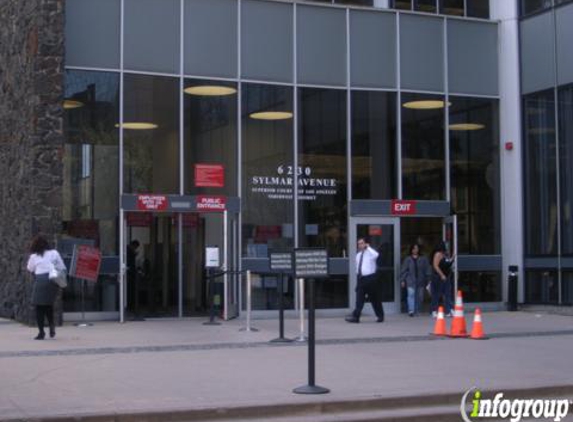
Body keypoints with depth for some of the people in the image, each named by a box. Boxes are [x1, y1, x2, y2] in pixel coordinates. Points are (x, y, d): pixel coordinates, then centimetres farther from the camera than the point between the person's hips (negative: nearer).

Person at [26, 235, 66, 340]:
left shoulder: (34, 256, 4)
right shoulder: (54, 253, 8)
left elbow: (30, 269, 20)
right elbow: (62, 268, 7)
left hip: (40, 280, -3)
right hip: (53, 279, 3)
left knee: (39, 307, 4)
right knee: (49, 304, 22)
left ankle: (41, 332, 2)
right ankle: (51, 325, 6)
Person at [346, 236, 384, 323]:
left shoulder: (370, 253, -6)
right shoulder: (358, 255, 13)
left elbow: (376, 255, -32)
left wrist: (368, 247, -20)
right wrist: (358, 275, 16)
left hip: (370, 278, -5)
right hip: (361, 278, 5)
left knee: (374, 299, 6)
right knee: (359, 299, -3)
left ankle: (380, 316, 19)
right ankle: (355, 317, -9)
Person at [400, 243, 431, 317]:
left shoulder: (423, 259, 6)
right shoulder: (407, 259, 4)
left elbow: (427, 269, 5)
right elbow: (403, 270, 5)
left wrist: (427, 279, -3)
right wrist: (402, 280, 1)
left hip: (421, 281, 2)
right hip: (411, 281, -2)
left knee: (419, 296, 6)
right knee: (411, 294, -16)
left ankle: (416, 311, 18)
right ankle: (411, 310, -23)